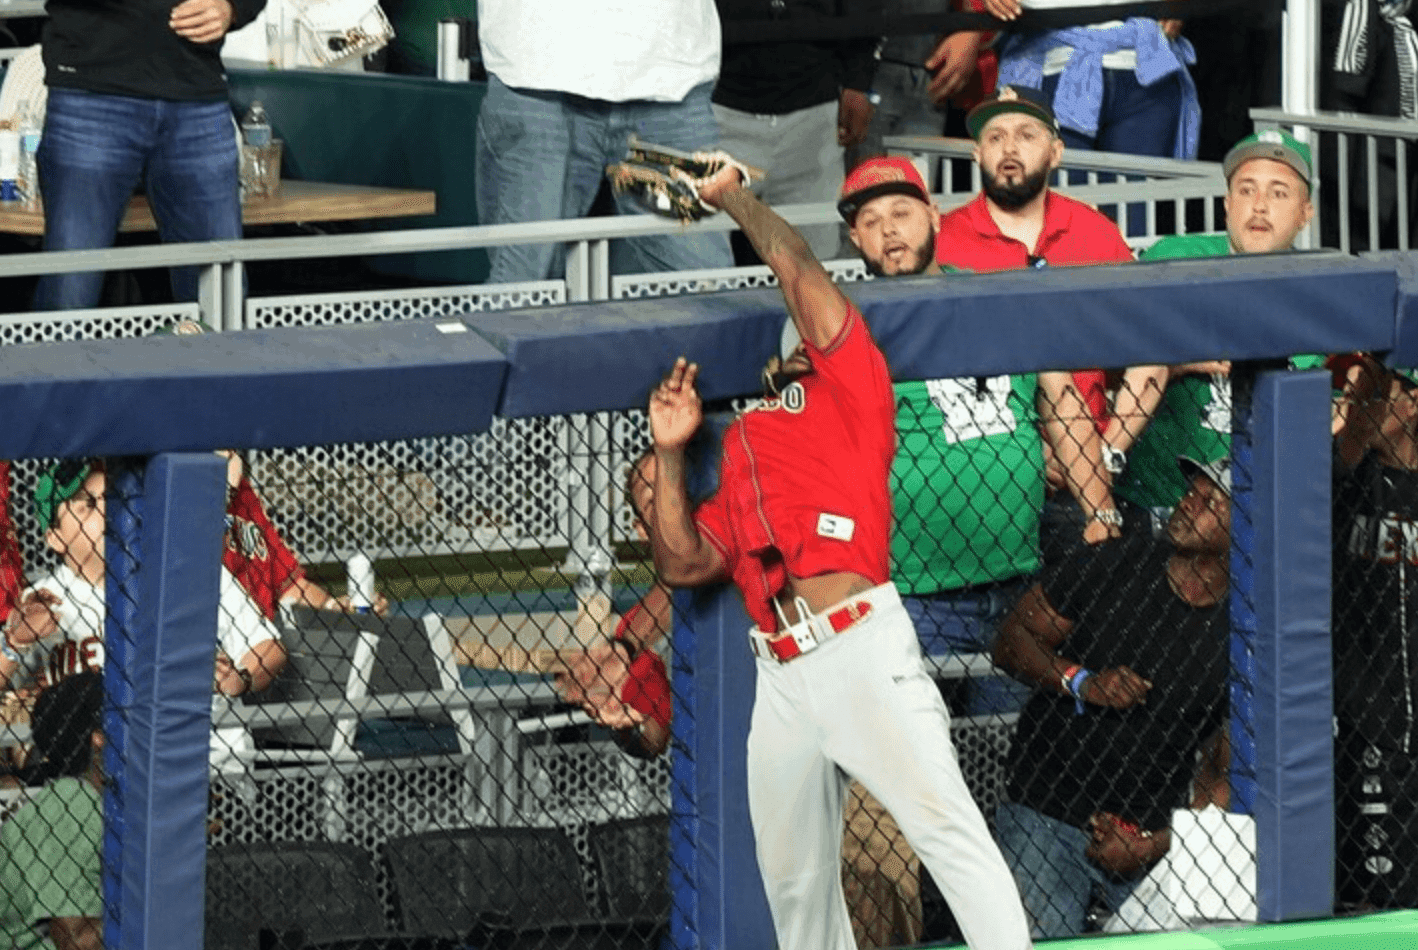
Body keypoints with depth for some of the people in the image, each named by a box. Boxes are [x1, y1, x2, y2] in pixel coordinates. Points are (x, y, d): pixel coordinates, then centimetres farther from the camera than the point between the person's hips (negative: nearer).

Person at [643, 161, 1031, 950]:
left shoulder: (849, 387, 12)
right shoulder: (743, 449, 27)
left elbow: (796, 266, 6)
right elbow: (684, 563, 22)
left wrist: (733, 196, 21)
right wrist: (670, 455, 19)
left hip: (862, 648, -7)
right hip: (782, 673, 7)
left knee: (945, 823, -16)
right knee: (795, 883, 10)